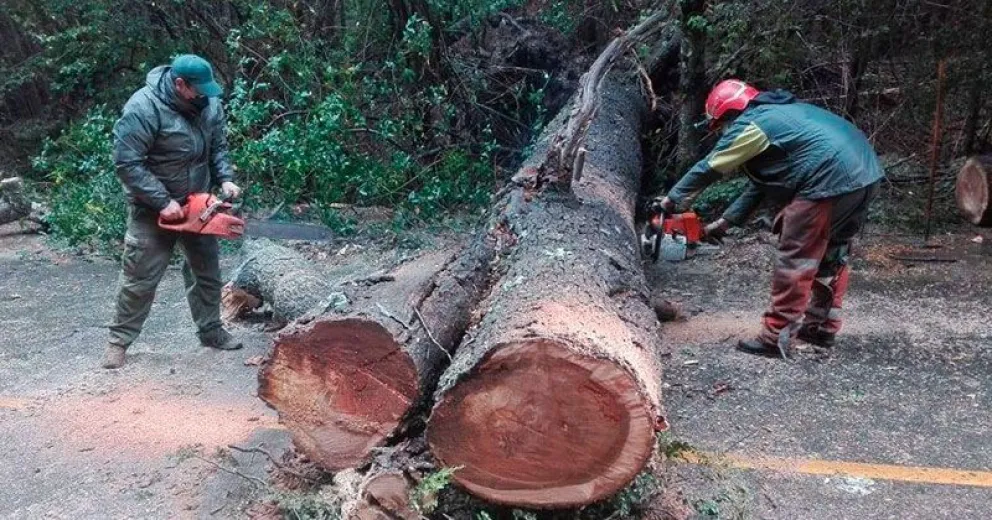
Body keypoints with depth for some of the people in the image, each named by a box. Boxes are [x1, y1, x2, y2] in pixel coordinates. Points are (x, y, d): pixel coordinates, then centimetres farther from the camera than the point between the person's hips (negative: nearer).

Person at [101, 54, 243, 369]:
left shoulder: (209, 103, -5)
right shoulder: (144, 108, -24)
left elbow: (218, 147, 7)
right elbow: (127, 163, -25)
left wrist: (225, 179, -9)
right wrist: (163, 202, -26)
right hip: (153, 209, -6)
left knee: (207, 270, 13)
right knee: (140, 277, 1)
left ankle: (210, 330, 28)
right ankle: (119, 340, 16)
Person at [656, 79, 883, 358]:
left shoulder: (749, 124, -1)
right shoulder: (775, 114, 27)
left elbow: (707, 169, 6)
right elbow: (761, 181, 28)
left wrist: (673, 199, 20)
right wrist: (726, 221, 29)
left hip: (831, 180, -10)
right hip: (865, 173, 10)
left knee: (796, 259, -2)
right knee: (832, 254, 20)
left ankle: (775, 338, 2)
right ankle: (822, 327, 29)